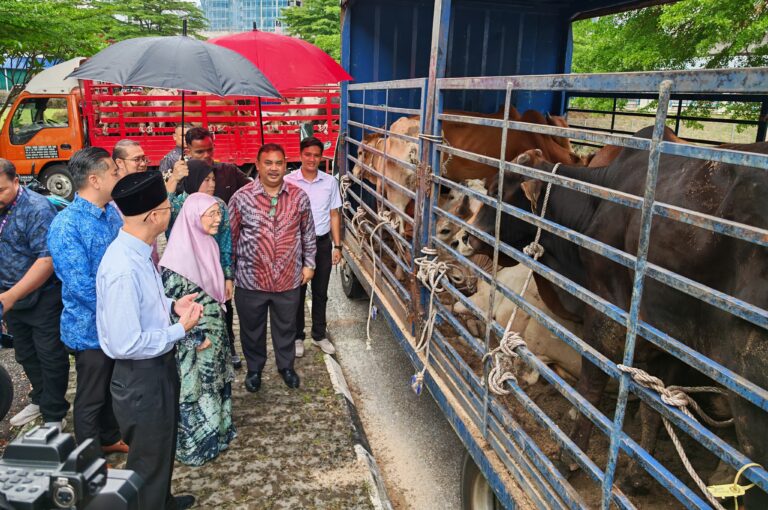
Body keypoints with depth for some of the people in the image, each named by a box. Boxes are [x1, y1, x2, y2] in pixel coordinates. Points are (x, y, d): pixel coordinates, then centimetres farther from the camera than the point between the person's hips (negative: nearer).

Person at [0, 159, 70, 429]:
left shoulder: (37, 208, -20)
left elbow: (47, 259, -25)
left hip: (43, 298, -7)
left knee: (50, 356, 5)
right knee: (25, 354, 21)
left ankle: (54, 416, 19)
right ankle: (40, 400, 41)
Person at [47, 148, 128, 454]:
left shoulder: (112, 212, 1)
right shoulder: (66, 226, -23)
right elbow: (81, 286, -25)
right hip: (92, 328, -7)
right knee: (91, 398, 12)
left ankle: (110, 439, 46)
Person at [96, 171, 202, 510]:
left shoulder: (137, 251, -2)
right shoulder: (124, 269, -33)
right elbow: (126, 344, -31)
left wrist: (171, 306, -2)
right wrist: (179, 330, -21)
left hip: (159, 367, 10)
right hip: (141, 378, -10)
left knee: (164, 446, 30)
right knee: (148, 458, 15)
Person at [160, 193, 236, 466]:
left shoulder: (207, 243, 2)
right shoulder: (181, 251, -23)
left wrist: (217, 329, 17)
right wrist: (196, 338, -18)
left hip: (213, 331, 8)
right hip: (193, 338, -8)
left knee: (213, 384, 21)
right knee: (193, 389, 8)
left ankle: (213, 431, 40)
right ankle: (195, 445, 26)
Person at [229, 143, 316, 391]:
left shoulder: (299, 197, -2)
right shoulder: (241, 197, -8)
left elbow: (308, 233, 9)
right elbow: (230, 237, -2)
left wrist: (308, 263, 10)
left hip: (288, 278, 1)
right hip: (251, 280, -1)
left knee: (286, 327, 18)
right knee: (252, 329, 16)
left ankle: (286, 365, 41)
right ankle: (254, 368, 40)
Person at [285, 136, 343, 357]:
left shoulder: (330, 182, 1)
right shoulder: (288, 181, -7)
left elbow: (334, 215, 6)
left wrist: (337, 246, 3)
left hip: (322, 242, 2)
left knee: (320, 292, 13)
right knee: (297, 292, 9)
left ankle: (319, 335, 28)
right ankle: (297, 337, 24)